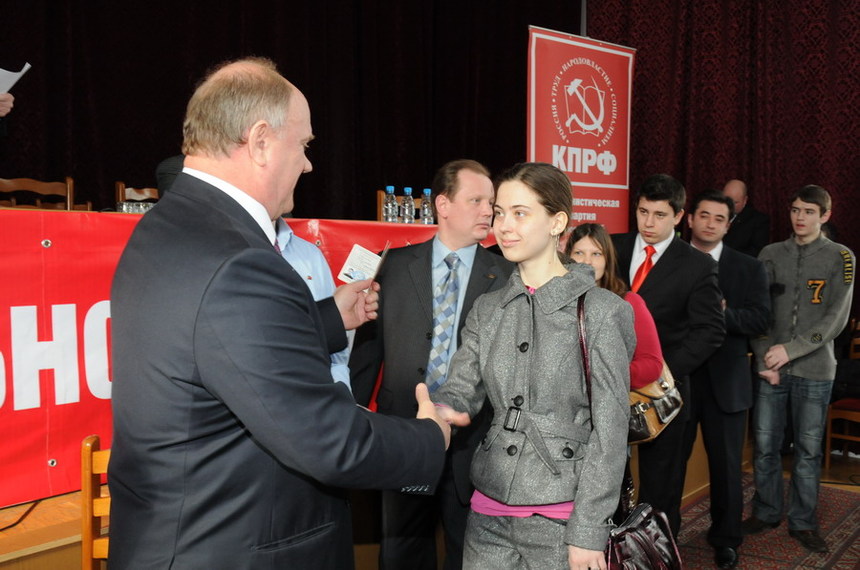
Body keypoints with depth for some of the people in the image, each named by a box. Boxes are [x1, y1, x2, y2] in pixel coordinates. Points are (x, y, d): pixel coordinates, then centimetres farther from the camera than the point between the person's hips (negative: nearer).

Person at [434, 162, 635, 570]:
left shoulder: (600, 311, -7)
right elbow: (461, 388, 2)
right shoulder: (487, 310, 7)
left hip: (562, 517, -4)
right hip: (489, 511, 4)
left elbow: (610, 428, -8)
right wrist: (444, 410, -21)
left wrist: (588, 531, -11)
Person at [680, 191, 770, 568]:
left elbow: (760, 319, -7)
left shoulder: (749, 268, 4)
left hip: (725, 381, 0)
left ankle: (726, 539, 29)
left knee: (726, 464, 11)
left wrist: (720, 314, -21)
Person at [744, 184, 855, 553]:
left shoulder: (841, 258, 2)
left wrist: (790, 350, -14)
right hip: (769, 367, 2)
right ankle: (766, 513, 22)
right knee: (765, 446, 6)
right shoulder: (770, 254, 7)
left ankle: (802, 522, 19)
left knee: (808, 450, 5)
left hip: (814, 370, -1)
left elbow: (836, 319, -6)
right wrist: (765, 360, -6)